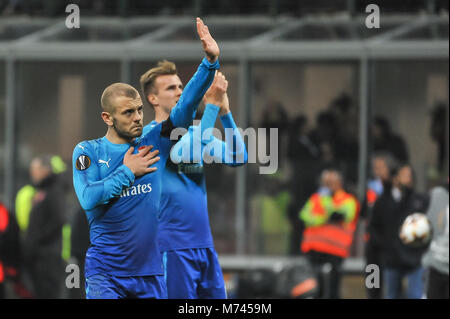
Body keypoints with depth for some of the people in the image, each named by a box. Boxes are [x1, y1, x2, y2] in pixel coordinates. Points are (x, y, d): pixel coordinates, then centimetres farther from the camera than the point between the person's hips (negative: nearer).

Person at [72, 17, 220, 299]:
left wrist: (210, 61, -12)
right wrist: (127, 171, -7)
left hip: (150, 272, 3)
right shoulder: (88, 151, 0)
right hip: (106, 272, -3)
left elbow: (187, 106, -1)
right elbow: (88, 199, -14)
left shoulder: (153, 143, 6)